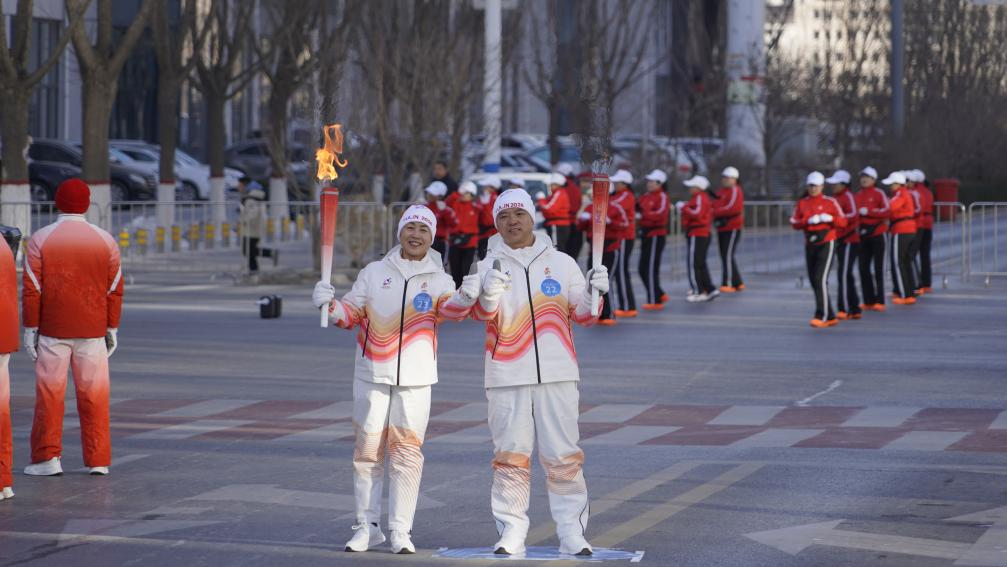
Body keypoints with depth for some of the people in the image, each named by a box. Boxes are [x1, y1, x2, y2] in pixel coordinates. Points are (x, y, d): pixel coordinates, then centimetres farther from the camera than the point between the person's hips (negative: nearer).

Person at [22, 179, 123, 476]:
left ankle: (47, 457, 0)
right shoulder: (105, 241, 1)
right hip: (93, 330, 2)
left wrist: (30, 329, -3)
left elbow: (31, 289, -7)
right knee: (94, 393, 5)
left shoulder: (40, 240, -4)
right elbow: (115, 290, 1)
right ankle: (97, 460, 4)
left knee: (49, 393, 4)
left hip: (52, 330, -2)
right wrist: (112, 328, 7)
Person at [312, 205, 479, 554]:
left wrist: (466, 297, -40)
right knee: (367, 450, 5)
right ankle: (367, 526, 14)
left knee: (406, 453, 0)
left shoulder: (438, 280, 2)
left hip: (415, 379, -1)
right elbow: (351, 314, 6)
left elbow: (451, 310, -17)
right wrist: (329, 304, -15)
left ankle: (400, 530, 5)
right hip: (372, 374, 1)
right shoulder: (374, 273, 6)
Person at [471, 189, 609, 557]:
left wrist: (594, 294, -12)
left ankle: (573, 533, 7)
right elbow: (481, 313, -13)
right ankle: (511, 533, 10)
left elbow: (582, 316, 9)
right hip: (506, 378, 0)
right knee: (510, 457, 3)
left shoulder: (561, 263, 8)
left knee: (563, 457, 1)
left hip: (557, 375, 0)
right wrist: (488, 296, -35)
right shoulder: (489, 266, 4)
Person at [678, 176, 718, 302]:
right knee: (700, 264, 16)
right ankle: (710, 289, 14)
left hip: (696, 235, -11)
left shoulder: (699, 198, -16)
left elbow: (696, 213, -28)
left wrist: (684, 207, -17)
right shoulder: (705, 197, 16)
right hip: (704, 234, 11)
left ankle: (698, 292, -3)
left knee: (693, 264, -5)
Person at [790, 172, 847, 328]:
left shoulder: (830, 202, -1)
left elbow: (843, 222, -4)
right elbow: (794, 223, -2)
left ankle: (821, 316, -16)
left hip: (826, 243, -5)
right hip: (810, 245, 5)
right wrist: (808, 220, -20)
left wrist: (830, 218, -22)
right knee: (813, 280, 6)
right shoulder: (802, 203, 8)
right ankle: (831, 317, 18)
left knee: (820, 279, -16)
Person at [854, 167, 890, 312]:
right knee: (864, 267, 4)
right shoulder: (857, 195, 8)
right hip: (863, 234, 5)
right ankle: (868, 301, 12)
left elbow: (887, 211, -17)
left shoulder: (879, 194, -7)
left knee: (878, 267, -3)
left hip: (878, 233, -5)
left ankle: (879, 301, 0)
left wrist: (868, 211, -21)